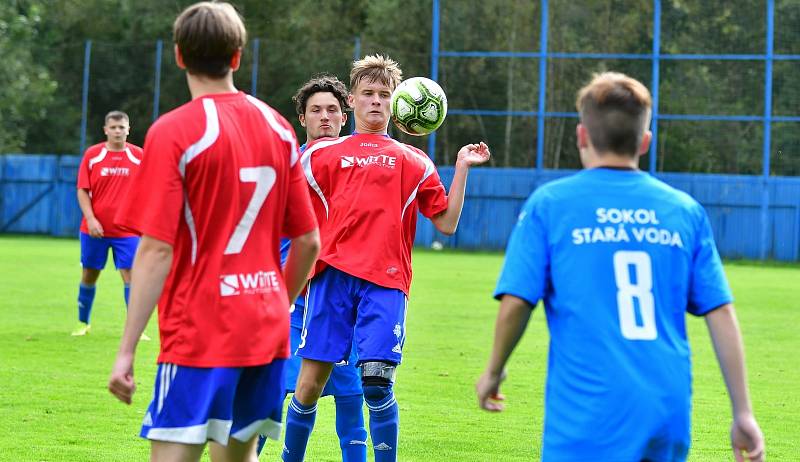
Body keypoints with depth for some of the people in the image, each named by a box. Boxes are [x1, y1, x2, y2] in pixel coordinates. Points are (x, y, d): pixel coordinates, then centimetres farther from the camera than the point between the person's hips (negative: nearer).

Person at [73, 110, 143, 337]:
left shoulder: (139, 156, 1)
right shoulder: (92, 155, -1)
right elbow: (82, 190, 0)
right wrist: (90, 219, -12)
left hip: (127, 230, -1)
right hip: (95, 229, 1)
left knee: (130, 275, -8)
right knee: (89, 274, 10)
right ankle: (83, 323, 27)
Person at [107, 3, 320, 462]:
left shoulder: (173, 132, -9)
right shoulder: (279, 127, 8)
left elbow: (156, 251, -14)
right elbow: (309, 242, 10)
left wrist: (127, 350, -11)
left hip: (199, 333, -6)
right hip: (267, 331, 6)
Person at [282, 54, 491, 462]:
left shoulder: (413, 162, 18)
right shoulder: (321, 154, 16)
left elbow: (447, 223, 14)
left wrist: (462, 168, 9)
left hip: (385, 280, 0)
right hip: (332, 274, 0)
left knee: (377, 382, -13)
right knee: (310, 380, -2)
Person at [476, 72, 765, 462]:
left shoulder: (549, 204, 1)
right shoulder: (685, 211, 9)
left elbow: (515, 303, -3)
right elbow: (722, 315, 6)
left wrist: (493, 372, 15)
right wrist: (743, 414, 9)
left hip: (587, 419, -4)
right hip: (670, 413, 4)